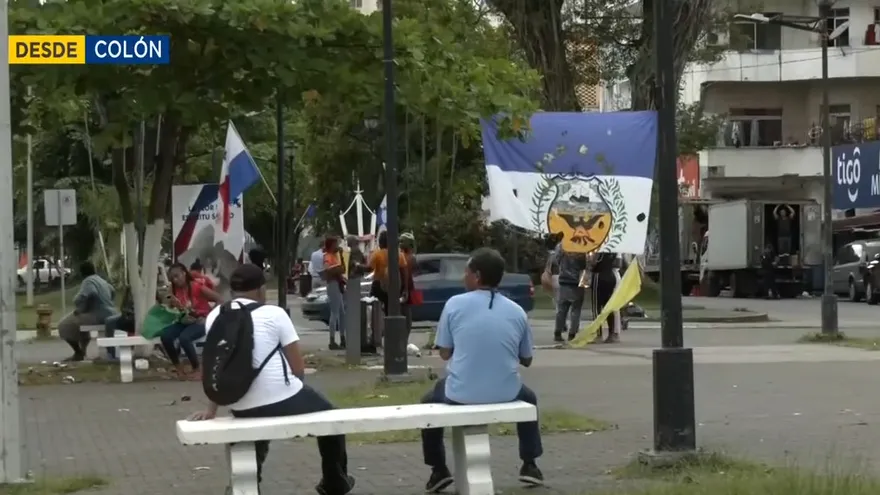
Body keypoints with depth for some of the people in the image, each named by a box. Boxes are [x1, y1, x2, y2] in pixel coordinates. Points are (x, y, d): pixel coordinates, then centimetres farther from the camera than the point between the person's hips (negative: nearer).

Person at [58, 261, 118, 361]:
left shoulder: (88, 281, -13)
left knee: (64, 325, -2)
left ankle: (78, 353, 2)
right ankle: (82, 350, 36)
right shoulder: (102, 281, 16)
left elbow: (81, 298, -32)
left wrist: (80, 309, -12)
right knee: (81, 319, 36)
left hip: (98, 317, -10)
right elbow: (113, 293, 37)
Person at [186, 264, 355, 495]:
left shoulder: (214, 317, 5)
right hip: (282, 401, -4)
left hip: (240, 409, 4)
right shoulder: (274, 314, -7)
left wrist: (211, 409, 21)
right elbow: (299, 368, -4)